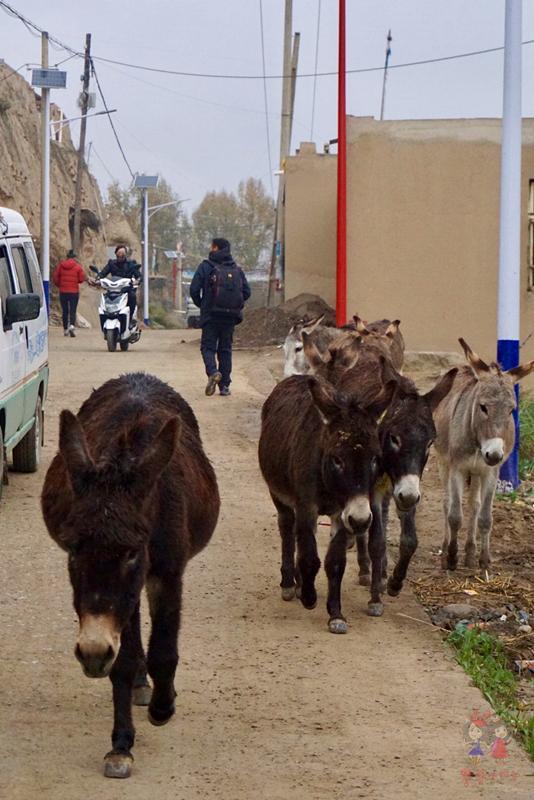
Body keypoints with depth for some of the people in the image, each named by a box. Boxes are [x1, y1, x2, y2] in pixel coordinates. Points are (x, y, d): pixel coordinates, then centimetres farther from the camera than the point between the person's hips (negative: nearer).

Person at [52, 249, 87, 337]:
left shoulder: (60, 265, 1)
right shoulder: (78, 266, -4)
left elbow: (55, 277, 0)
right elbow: (82, 279, -6)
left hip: (63, 291, 2)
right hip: (74, 291, -2)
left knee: (65, 310, 11)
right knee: (73, 310, -1)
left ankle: (65, 329, 16)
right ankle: (72, 326, -24)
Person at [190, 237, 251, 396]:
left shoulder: (206, 266, -3)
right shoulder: (237, 269, 8)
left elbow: (194, 289, -9)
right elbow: (246, 292, 4)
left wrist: (201, 304, 9)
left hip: (211, 316, -3)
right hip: (230, 317, 3)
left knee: (208, 347, 4)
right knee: (225, 349, 11)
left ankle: (213, 372, -24)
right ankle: (224, 385, 8)